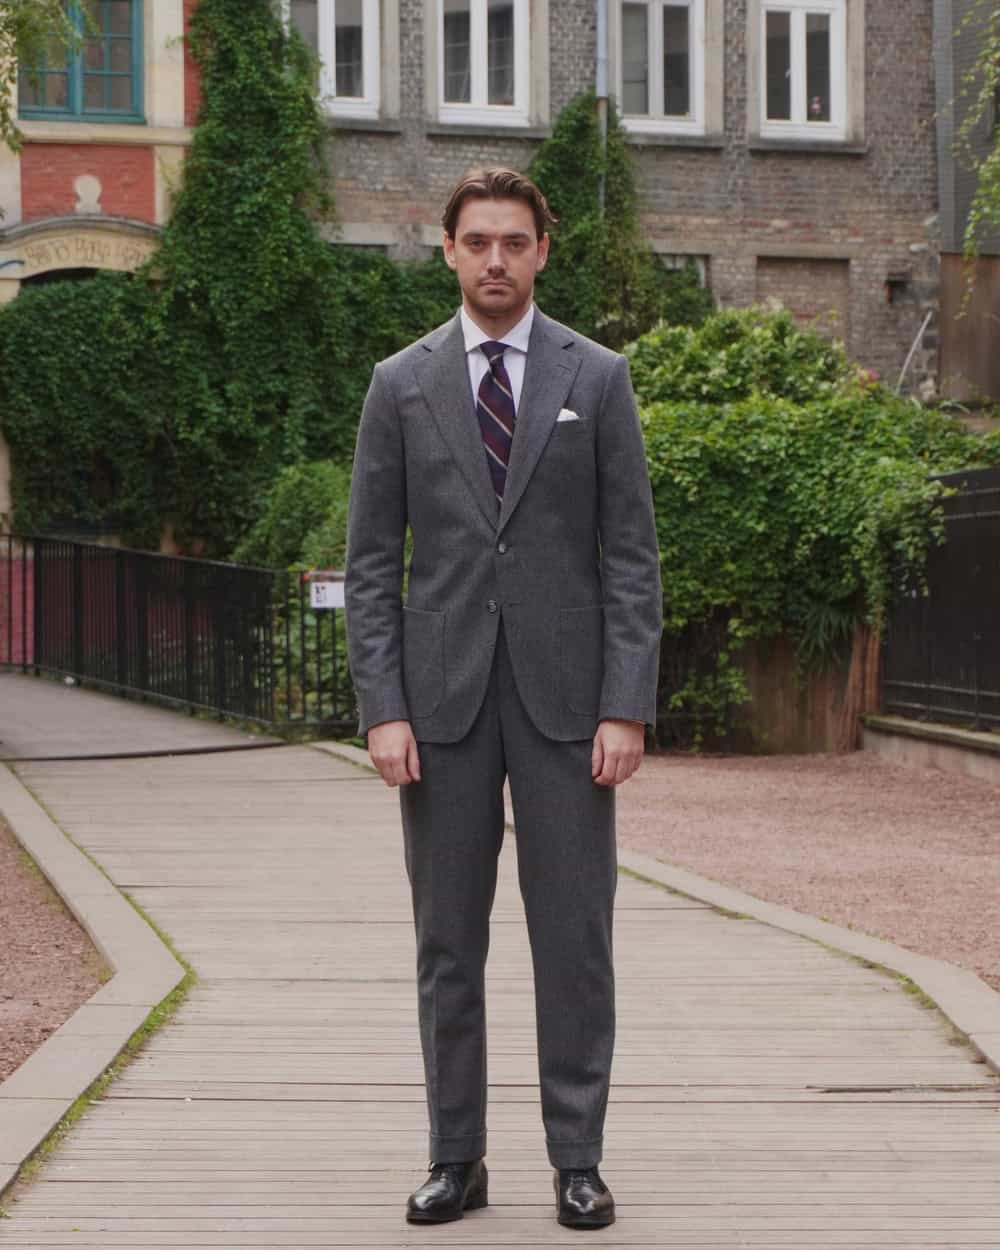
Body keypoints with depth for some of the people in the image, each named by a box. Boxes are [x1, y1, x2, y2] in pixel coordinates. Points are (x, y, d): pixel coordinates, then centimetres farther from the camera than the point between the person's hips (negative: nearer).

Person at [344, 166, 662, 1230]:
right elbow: (370, 562, 5)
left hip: (564, 696, -1)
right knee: (447, 942, 6)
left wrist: (627, 706, -6)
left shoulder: (597, 378, 4)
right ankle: (456, 1159, 16)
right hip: (443, 700, 1)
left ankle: (577, 1161, 11)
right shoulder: (401, 383, 6)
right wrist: (383, 709, -5)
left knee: (574, 939, 1)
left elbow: (631, 555, 2)